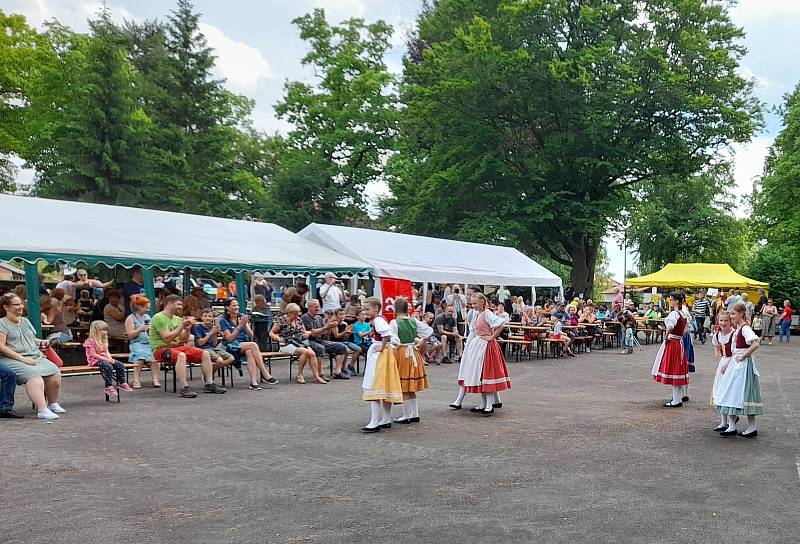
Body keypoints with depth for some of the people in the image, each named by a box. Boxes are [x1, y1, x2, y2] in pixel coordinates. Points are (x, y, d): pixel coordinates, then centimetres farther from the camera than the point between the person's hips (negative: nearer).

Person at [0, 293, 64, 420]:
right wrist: (22, 358, -17)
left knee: (54, 371, -18)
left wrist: (41, 342, 9)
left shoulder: (25, 321, 22)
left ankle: (53, 404, -1)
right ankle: (42, 410, -42)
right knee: (33, 375, -34)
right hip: (11, 359, -7)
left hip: (35, 357, 7)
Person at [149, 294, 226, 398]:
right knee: (181, 355, -39)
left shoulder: (177, 319, 15)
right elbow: (167, 338, -19)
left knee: (205, 353, -8)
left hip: (177, 347, 8)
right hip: (161, 349, -8)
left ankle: (209, 384, -7)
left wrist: (187, 329, -6)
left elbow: (184, 340, 13)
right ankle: (184, 388, -38)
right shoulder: (159, 318, -9)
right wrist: (182, 326, -16)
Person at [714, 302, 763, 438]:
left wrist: (743, 357, -21)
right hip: (735, 364, 9)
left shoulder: (745, 328, -16)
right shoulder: (737, 328, 12)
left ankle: (752, 428, 8)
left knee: (744, 394, -2)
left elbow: (755, 344, -31)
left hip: (743, 365, -9)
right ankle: (731, 426, 12)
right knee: (731, 393, 8)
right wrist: (727, 364, 15)